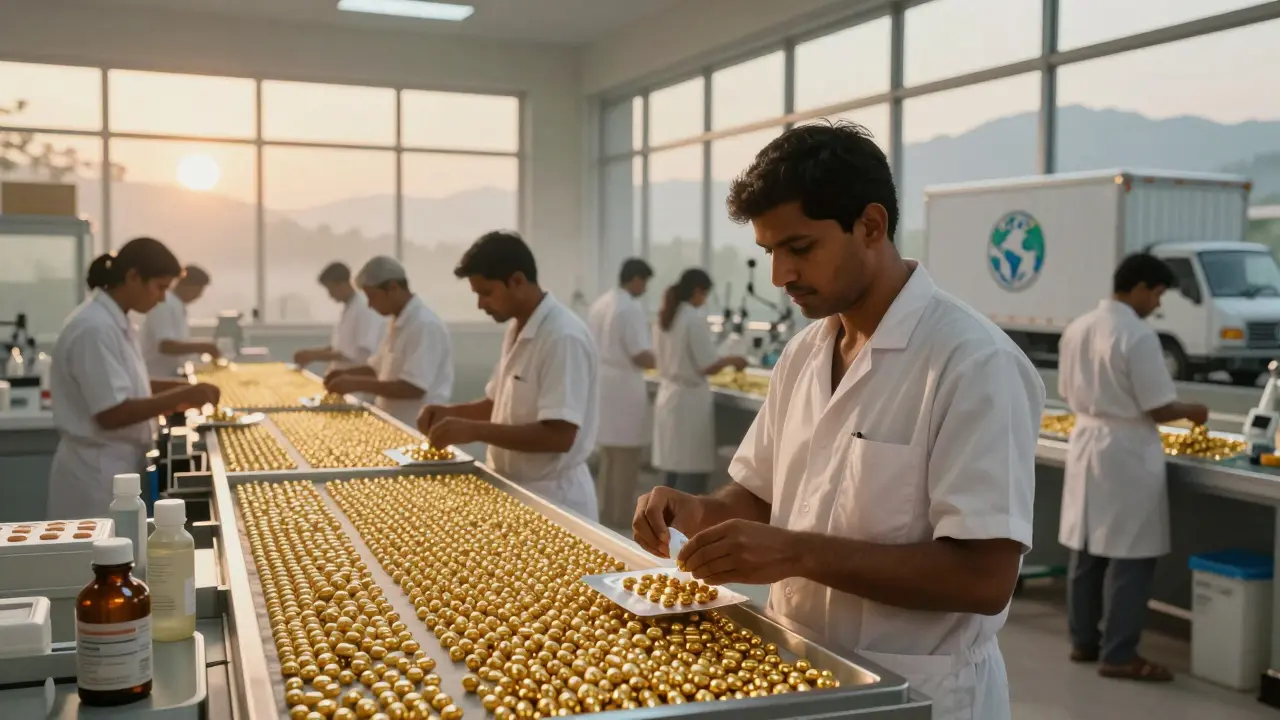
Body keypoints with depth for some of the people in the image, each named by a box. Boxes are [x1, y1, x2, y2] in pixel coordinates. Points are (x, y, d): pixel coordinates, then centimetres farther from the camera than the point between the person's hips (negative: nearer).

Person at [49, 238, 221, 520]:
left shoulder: (113, 320, 8)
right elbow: (111, 413, -24)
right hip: (98, 472, -9)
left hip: (118, 466, 9)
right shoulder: (96, 328, -22)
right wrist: (181, 397, -22)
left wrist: (177, 389, 6)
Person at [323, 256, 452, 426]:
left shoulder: (425, 325, -19)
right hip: (393, 424, 9)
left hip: (417, 429, -9)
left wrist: (358, 384, -22)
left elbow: (414, 388, -24)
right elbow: (376, 368, 22)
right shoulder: (398, 324, 11)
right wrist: (345, 374, 3)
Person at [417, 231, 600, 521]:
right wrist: (451, 412, 2)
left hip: (553, 498, -8)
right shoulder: (517, 330, 7)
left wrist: (474, 431, -27)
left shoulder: (563, 337, -21)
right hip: (514, 491, 8)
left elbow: (559, 436, -26)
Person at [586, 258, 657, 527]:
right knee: (626, 457, 3)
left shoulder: (598, 304, 9)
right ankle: (620, 518, 10)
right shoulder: (631, 308, -17)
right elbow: (641, 357, -21)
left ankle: (605, 512, 27)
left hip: (601, 384, 9)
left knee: (609, 454, 19)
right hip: (623, 388, -8)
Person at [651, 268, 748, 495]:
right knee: (692, 470, 0)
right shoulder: (695, 319, -16)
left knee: (675, 465, 14)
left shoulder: (664, 317, 8)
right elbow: (708, 366, -16)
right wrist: (731, 360, 1)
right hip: (690, 400, -8)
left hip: (668, 396, 8)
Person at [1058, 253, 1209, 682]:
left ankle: (1083, 641, 24)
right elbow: (1158, 409, -15)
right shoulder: (1138, 335, -18)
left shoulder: (1077, 329, 6)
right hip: (1126, 452, -8)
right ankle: (1118, 655, 6)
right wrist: (1190, 412, 3)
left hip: (1087, 443, 8)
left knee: (1087, 550, 14)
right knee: (1129, 556, 0)